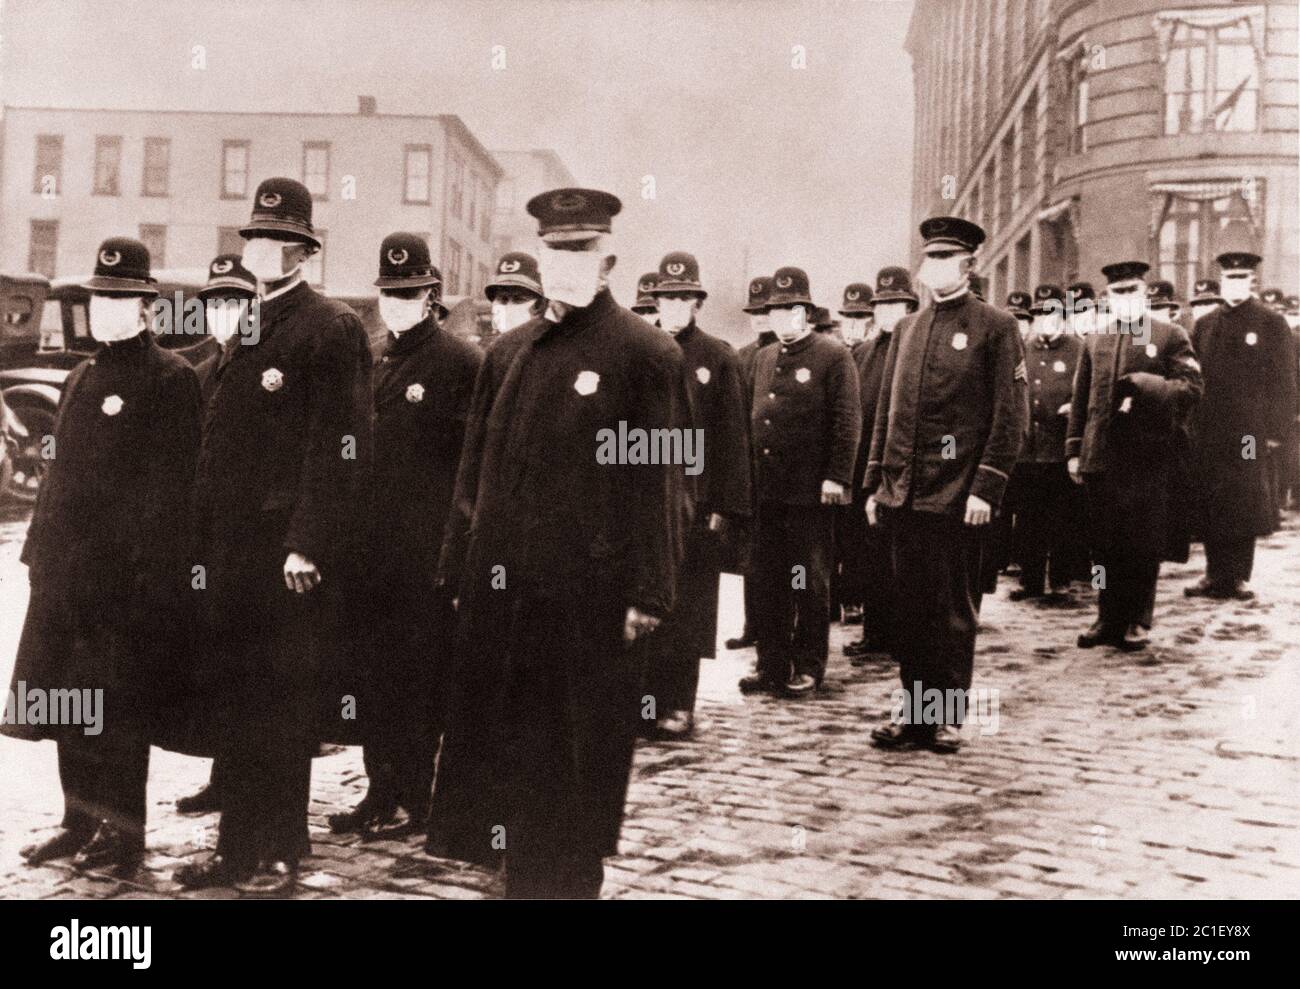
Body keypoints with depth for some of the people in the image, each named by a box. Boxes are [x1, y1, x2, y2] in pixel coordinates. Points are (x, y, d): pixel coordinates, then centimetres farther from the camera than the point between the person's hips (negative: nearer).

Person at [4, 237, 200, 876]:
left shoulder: (170, 379, -8)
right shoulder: (81, 379, 16)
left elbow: (169, 486, -13)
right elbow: (59, 473, 20)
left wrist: (151, 574, -18)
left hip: (124, 576, -8)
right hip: (65, 571, 8)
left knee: (115, 711, -1)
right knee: (68, 702, 13)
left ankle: (123, 834, 12)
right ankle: (80, 823, 26)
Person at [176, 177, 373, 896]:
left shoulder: (332, 329, -7)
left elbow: (339, 446, -15)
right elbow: (219, 447, 18)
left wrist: (307, 543, -20)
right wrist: (207, 543, 14)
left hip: (290, 553, -8)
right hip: (232, 552, 8)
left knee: (280, 711, 1)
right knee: (228, 702, 12)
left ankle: (278, 856, 13)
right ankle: (237, 846, 23)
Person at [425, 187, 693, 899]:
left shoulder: (645, 354, -5)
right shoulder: (510, 351, 12)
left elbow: (661, 483, -8)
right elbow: (475, 468, 15)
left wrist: (648, 594, -12)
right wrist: (458, 570, 12)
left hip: (590, 593, -5)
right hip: (501, 591, 5)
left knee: (580, 755, 6)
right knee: (500, 746, 12)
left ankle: (569, 878, 21)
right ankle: (521, 873, 27)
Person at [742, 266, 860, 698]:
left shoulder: (834, 355, -3)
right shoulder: (763, 359, 16)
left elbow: (848, 420, -8)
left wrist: (836, 477, -14)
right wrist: (749, 475, 13)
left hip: (811, 492, -6)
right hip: (766, 491, 6)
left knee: (810, 583, 3)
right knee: (767, 582, 9)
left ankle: (808, 667, 13)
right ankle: (772, 664, 18)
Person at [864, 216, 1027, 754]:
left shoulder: (996, 327, -2)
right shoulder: (906, 330, 15)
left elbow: (1011, 416, -7)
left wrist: (986, 489, -13)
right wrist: (874, 482, 11)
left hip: (958, 496, -5)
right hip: (903, 494, 5)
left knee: (954, 610, 3)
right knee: (911, 606, 9)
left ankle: (948, 717, 13)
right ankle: (915, 710, 18)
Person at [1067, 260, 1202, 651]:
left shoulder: (1171, 336, 3)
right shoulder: (1093, 341, 13)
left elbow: (1191, 387, -6)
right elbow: (1080, 400, 13)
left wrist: (1144, 383, -19)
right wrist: (1074, 451, 8)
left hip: (1150, 456, -3)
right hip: (1101, 456, 3)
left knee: (1144, 545, 3)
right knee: (1105, 545, 7)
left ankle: (1137, 622, 15)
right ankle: (1109, 619, 17)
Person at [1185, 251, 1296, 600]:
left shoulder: (1272, 323, 1)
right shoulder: (1204, 325, 11)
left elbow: (1284, 383, -2)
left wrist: (1278, 431, -8)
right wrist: (1189, 426, 3)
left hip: (1252, 434, -3)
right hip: (1209, 434, 3)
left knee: (1247, 507, 2)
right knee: (1210, 508, 5)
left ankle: (1238, 577, 11)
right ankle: (1215, 575, 15)